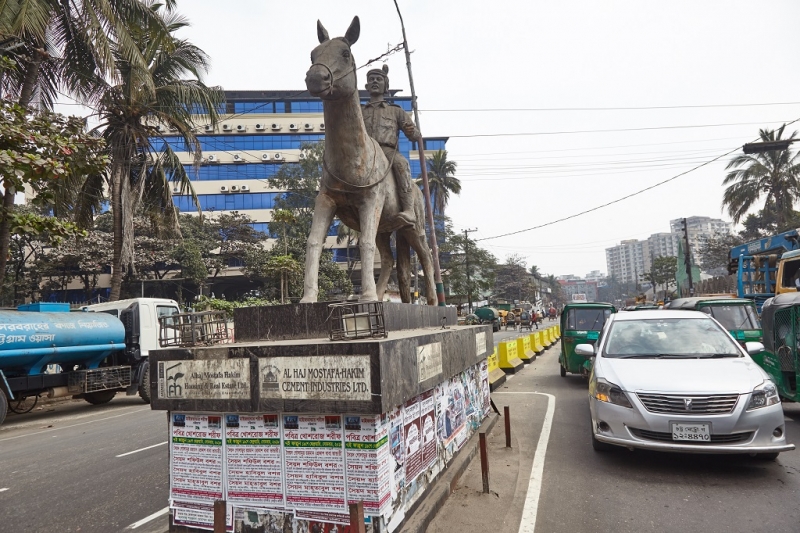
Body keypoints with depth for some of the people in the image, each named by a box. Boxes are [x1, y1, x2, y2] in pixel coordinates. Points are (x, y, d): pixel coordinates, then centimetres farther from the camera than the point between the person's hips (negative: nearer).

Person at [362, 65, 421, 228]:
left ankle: (409, 210, -42)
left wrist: (412, 132, -8)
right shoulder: (359, 112, 28)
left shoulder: (395, 111, 24)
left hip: (388, 151, -2)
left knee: (400, 163, -35)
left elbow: (415, 136, 18)